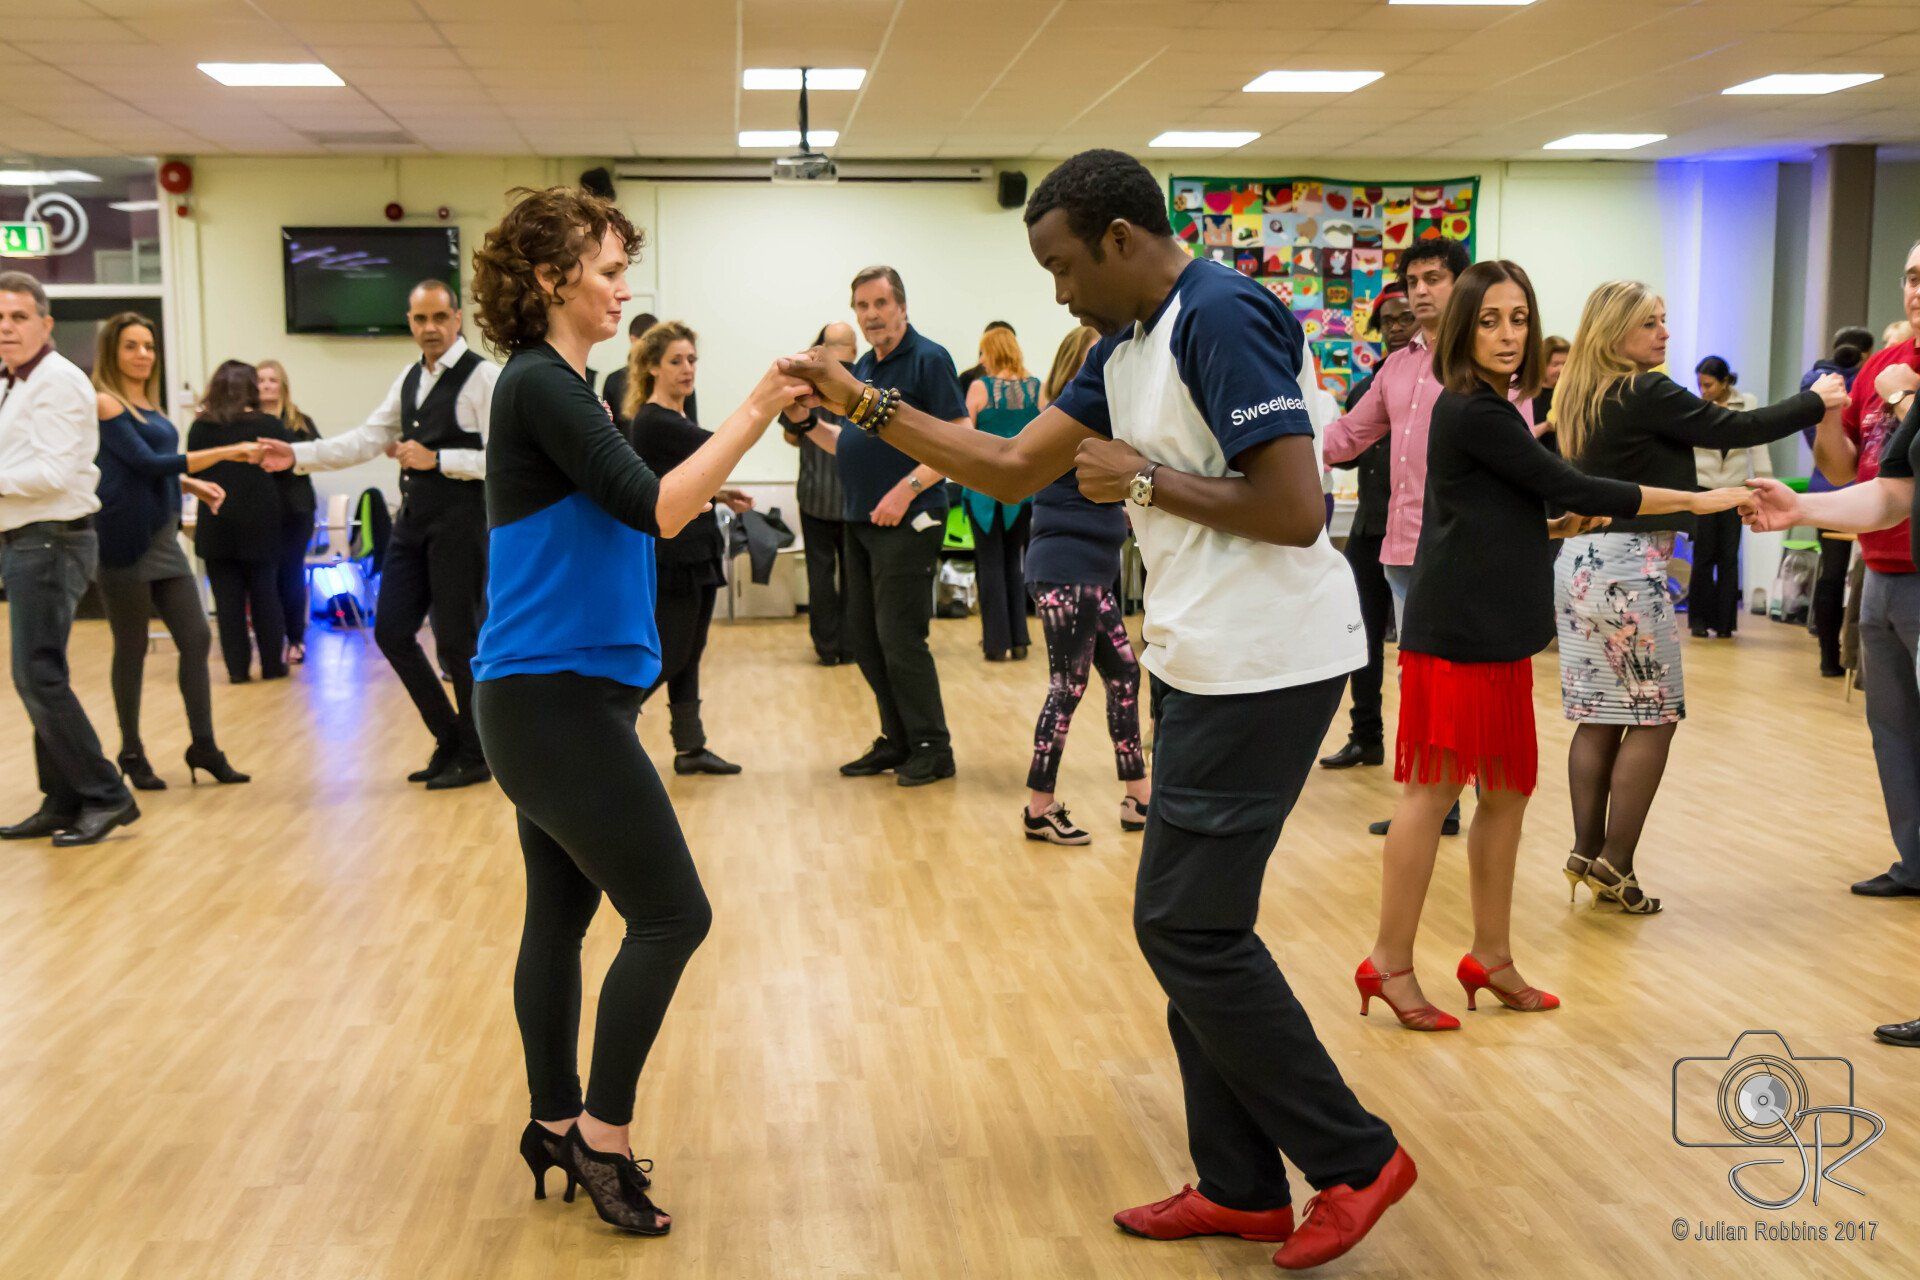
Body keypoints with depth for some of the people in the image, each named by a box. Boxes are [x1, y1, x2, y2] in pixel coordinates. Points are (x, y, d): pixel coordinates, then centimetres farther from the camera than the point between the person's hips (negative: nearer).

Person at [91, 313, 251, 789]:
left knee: (196, 638, 2)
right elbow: (146, 462, -16)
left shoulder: (147, 406, 14)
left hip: (163, 539, 7)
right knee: (132, 648, 2)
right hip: (125, 541, -7)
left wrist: (193, 484, 6)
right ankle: (131, 753, 13)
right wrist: (225, 453, -17)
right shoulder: (104, 403, -8)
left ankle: (203, 746, 9)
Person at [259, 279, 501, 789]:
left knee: (455, 639, -2)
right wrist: (298, 455, 5)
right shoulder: (409, 378, 14)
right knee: (392, 631, 8)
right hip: (413, 519, 8)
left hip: (460, 522, -8)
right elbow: (368, 439, 14)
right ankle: (449, 739, 24)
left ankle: (474, 757, 16)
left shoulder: (483, 377, -10)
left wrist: (437, 459, -18)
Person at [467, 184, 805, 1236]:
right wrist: (753, 415, -19)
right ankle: (602, 1135, 5)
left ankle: (557, 1125, 23)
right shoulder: (540, 386, -14)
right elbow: (651, 510, -21)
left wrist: (736, 450, 5)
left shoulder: (560, 387, 15)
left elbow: (628, 506, 17)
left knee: (562, 913, 13)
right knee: (671, 914, -5)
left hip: (553, 694, 9)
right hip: (555, 700, -9)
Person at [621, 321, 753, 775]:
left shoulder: (676, 417, 14)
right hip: (671, 556, -9)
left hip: (696, 553, 9)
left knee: (689, 654, 12)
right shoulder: (652, 422, -15)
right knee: (668, 656, -6)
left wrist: (719, 495, 10)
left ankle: (690, 747, 17)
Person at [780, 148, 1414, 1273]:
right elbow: (1013, 469, 14)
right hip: (1209, 664, 10)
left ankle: (1354, 1160, 9)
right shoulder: (1128, 346, 13)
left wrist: (1145, 478, -15)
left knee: (1187, 924, -5)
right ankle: (1242, 1188, 22)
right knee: (1193, 924, 12)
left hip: (1266, 665, -10)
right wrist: (866, 406, 9)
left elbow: (1293, 508, -24)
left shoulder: (1222, 318, -17)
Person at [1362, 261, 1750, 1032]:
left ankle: (1491, 956, 19)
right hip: (1456, 630, -9)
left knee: (1507, 791, 10)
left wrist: (1561, 527, 5)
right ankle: (1390, 962, 3)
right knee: (1435, 791, -5)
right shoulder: (1471, 412, -12)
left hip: (1495, 632, 9)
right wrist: (1699, 500, -9)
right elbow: (1567, 485, -14)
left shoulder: (1491, 411, 16)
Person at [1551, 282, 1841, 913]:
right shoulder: (1646, 392, -12)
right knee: (1653, 718, -1)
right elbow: (1733, 430, -8)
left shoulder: (1581, 396, 12)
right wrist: (1816, 402, 4)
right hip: (1628, 565, -8)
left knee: (1599, 717, 9)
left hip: (1582, 558, 8)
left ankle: (1587, 852, 11)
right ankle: (1614, 864, -1)